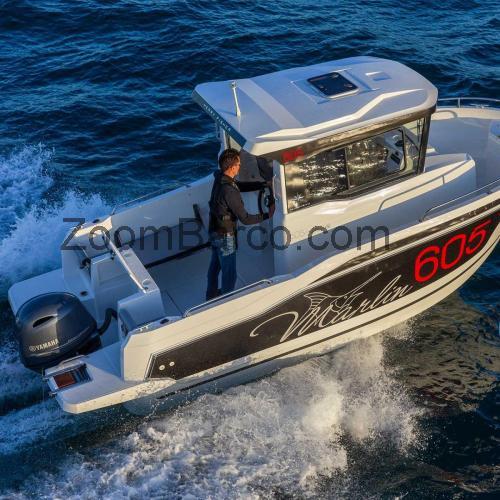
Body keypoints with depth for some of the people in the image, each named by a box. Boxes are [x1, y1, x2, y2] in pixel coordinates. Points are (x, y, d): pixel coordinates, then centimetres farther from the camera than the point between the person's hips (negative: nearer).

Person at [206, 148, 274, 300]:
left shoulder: (220, 178, -6)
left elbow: (241, 186, 11)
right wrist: (268, 215, -16)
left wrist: (263, 184, 4)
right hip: (225, 236, -10)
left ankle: (212, 294, 47)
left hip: (215, 231, 10)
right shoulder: (229, 191, -32)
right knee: (229, 274, 6)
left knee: (215, 265, 28)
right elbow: (245, 219, -27)